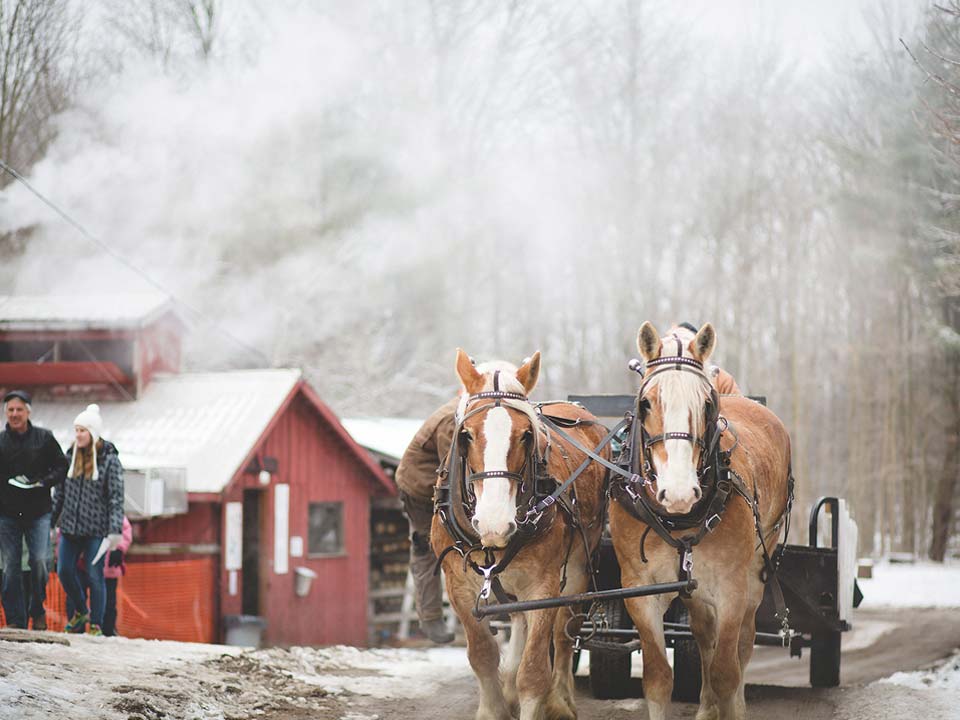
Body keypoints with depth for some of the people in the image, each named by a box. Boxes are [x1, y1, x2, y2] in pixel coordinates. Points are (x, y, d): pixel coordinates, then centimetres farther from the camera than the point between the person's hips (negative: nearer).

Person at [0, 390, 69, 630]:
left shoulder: (44, 438, 5)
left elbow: (62, 467, 7)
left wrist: (43, 482, -9)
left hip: (38, 512, -1)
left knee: (39, 561, -10)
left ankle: (37, 610, 12)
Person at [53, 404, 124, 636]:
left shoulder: (109, 460, -6)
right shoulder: (71, 456, 8)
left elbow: (116, 497, -9)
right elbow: (60, 492, 15)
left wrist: (115, 531, -16)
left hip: (96, 529, -5)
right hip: (70, 527, 5)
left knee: (95, 576, -3)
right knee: (64, 570, 3)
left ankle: (96, 625, 6)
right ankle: (80, 612, 26)